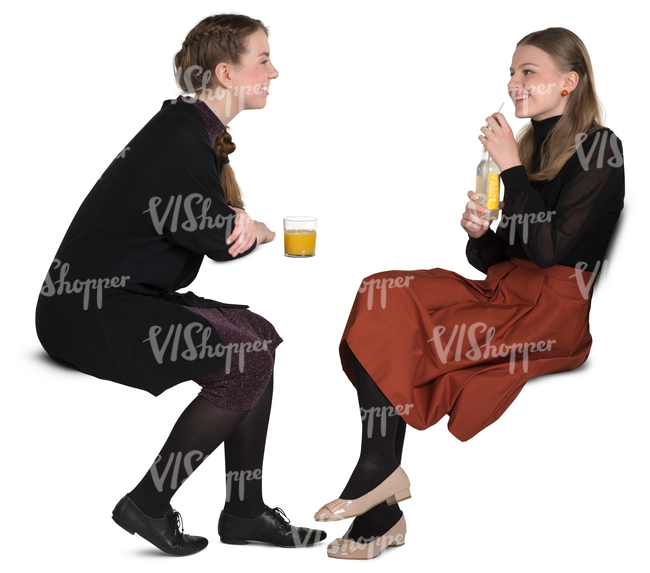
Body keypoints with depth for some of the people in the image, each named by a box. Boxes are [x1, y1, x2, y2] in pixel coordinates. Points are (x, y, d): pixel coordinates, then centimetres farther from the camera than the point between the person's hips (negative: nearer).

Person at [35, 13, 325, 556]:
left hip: (123, 297, 10)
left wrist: (244, 221, -6)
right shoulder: (182, 144, -20)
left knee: (259, 337, 6)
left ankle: (244, 509, 10)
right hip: (87, 311, -10)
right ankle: (148, 503, -7)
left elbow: (231, 226, 16)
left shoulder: (193, 129, 11)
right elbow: (224, 241, -14)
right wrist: (260, 228, 7)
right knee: (245, 357, -18)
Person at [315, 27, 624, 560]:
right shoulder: (535, 146, 20)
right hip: (505, 292, 8)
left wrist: (512, 168, -12)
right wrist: (480, 234, -4)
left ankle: (380, 473, -9)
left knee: (388, 327, -23)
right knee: (383, 295, -18)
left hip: (555, 311, -8)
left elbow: (551, 249, -16)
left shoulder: (600, 149, -4)